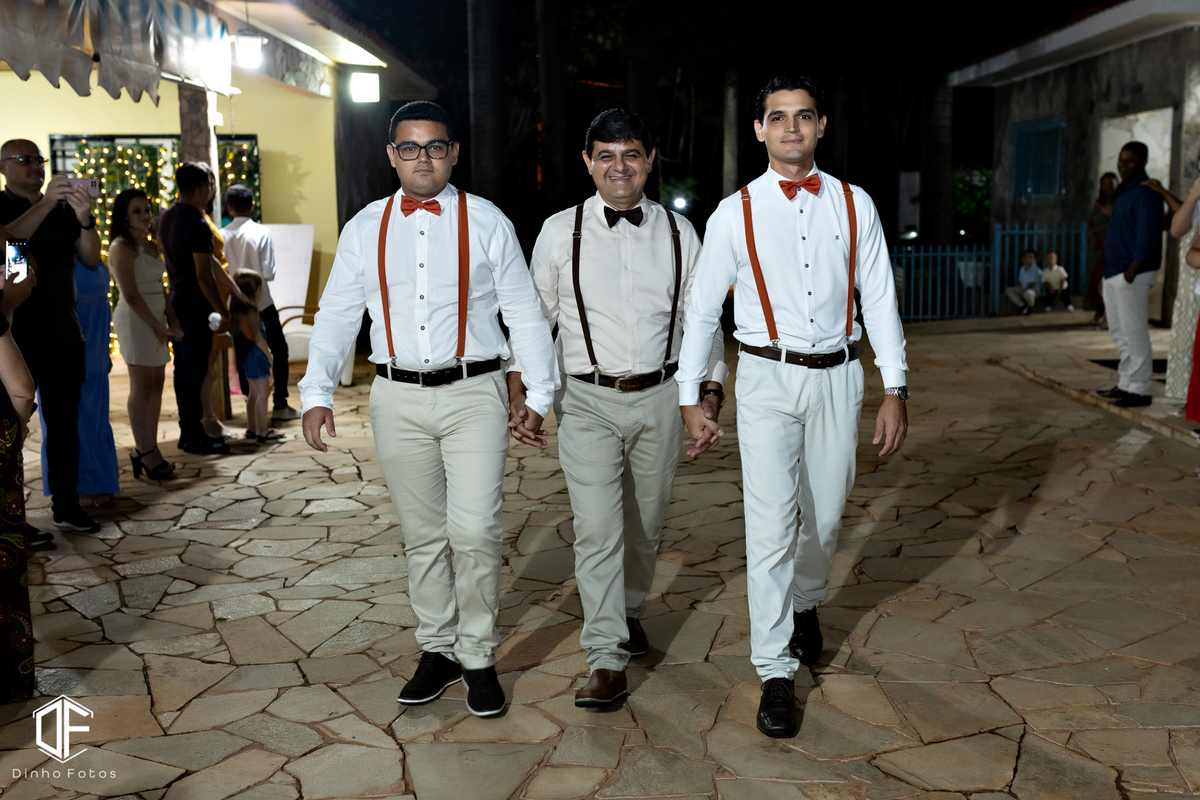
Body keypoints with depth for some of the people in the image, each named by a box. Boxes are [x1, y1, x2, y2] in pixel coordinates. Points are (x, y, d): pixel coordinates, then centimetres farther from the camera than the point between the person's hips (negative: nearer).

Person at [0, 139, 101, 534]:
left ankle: (66, 505, 14)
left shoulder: (64, 210, 13)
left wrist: (85, 218, -14)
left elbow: (91, 258, 3)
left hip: (63, 335, 4)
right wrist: (46, 203, -25)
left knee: (65, 424, 7)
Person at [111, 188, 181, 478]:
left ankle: (146, 449, 14)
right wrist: (157, 325, -13)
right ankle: (146, 453, -5)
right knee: (142, 387, -7)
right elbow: (131, 294, -14)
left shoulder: (150, 245, 17)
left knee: (156, 384, 8)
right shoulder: (121, 247, -9)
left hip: (155, 320, 9)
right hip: (135, 320, -9)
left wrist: (172, 322, 10)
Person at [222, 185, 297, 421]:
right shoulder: (262, 232, -11)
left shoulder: (222, 235, -2)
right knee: (279, 350, 8)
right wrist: (255, 273, 6)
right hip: (261, 302, -4)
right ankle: (280, 405, 5)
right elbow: (268, 272, -14)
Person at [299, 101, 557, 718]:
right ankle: (437, 650, 26)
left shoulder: (486, 222, 3)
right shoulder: (365, 229, 9)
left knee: (473, 532, -8)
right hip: (398, 398, 3)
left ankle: (478, 656, 10)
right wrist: (317, 393, 0)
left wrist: (539, 396, 3)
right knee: (422, 535, 10)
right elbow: (335, 316, 11)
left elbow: (524, 314, 6)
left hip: (474, 394, -2)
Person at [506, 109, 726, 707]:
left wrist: (711, 387, 3)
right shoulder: (560, 232, 0)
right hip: (587, 400, -2)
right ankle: (607, 663, -2)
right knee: (597, 529, -8)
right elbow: (533, 315, 7)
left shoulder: (679, 232, 4)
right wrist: (519, 388, 2)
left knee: (645, 523, 15)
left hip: (659, 397, 2)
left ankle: (630, 611, 41)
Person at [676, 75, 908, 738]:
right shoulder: (735, 213, 0)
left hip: (838, 376, 3)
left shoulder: (855, 206, 5)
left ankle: (805, 602, 45)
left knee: (825, 514, 13)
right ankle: (775, 674, 3)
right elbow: (701, 310, 4)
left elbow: (878, 300, 6)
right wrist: (690, 400, 2)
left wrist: (894, 391, 1)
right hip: (768, 379, -2)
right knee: (771, 524, -7)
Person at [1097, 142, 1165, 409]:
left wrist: (1134, 267, -23)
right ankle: (1126, 384, 23)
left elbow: (1148, 234, -19)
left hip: (1132, 274, -10)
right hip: (1113, 272, 10)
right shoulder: (1123, 191, 19)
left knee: (1134, 332, -8)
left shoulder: (1146, 192, -11)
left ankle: (1139, 389, -4)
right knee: (1120, 332, 15)